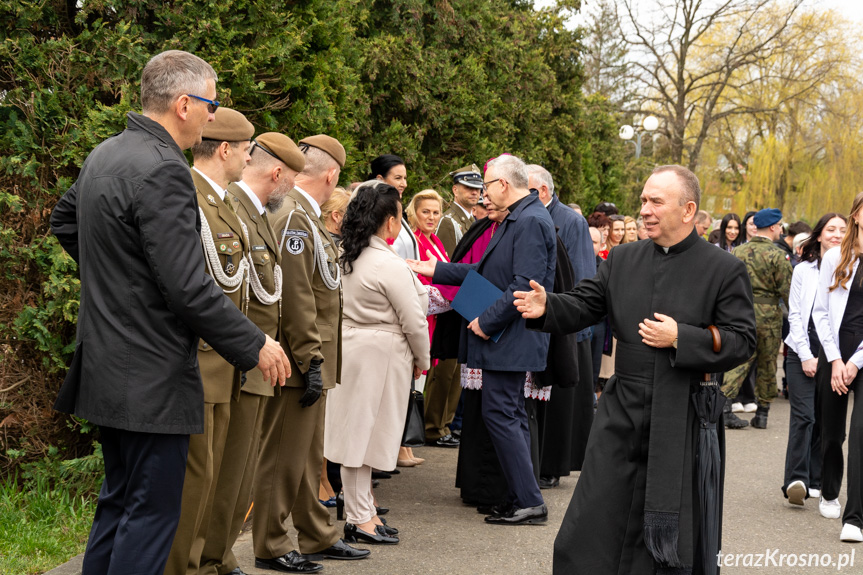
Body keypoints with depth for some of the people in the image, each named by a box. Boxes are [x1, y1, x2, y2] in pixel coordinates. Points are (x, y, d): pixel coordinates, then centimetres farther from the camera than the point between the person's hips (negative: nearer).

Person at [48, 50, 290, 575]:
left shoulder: (104, 154, 9)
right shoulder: (163, 171, -21)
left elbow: (64, 220, 27)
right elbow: (191, 289, -23)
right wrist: (256, 346, -14)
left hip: (107, 368, 10)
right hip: (151, 375, -10)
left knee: (119, 501, 19)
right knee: (152, 511, -2)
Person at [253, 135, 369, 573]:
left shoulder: (305, 216, 15)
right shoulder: (293, 217, -17)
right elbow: (297, 298, -22)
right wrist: (311, 361, -21)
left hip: (310, 362, 10)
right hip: (299, 362, -10)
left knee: (308, 455, 18)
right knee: (284, 455, -1)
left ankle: (317, 537, 29)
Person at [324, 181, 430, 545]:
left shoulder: (345, 257, 5)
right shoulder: (390, 265, -18)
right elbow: (413, 321, -15)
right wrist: (422, 361, 1)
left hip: (350, 348, 8)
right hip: (381, 355, -8)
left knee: (359, 433, 13)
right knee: (366, 432, -1)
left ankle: (364, 510, 22)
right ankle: (359, 519, 6)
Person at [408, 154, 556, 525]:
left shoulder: (531, 222, -17)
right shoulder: (517, 219, 15)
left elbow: (525, 285, -24)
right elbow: (488, 272, 22)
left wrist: (487, 321, -18)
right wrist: (437, 271, 23)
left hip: (510, 339, -11)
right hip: (505, 337, 11)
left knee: (500, 414, -8)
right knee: (511, 415, 13)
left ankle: (529, 502, -4)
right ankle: (523, 499, 19)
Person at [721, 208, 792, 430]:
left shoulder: (737, 251, 4)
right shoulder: (777, 255, -10)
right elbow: (787, 290, -10)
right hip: (768, 315, -3)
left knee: (740, 361, 6)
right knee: (767, 365, 9)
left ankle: (724, 404, -11)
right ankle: (762, 413, 15)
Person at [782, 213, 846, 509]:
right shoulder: (803, 270, 6)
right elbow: (795, 315, 6)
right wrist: (806, 356, -3)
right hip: (804, 353, -1)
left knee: (827, 419, 4)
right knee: (803, 416, -10)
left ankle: (816, 481, 12)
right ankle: (796, 480, -14)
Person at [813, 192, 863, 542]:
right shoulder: (835, 258, 5)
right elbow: (820, 312, 6)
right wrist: (835, 359, -3)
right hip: (835, 352, 2)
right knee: (832, 431, 12)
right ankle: (829, 494, 35)